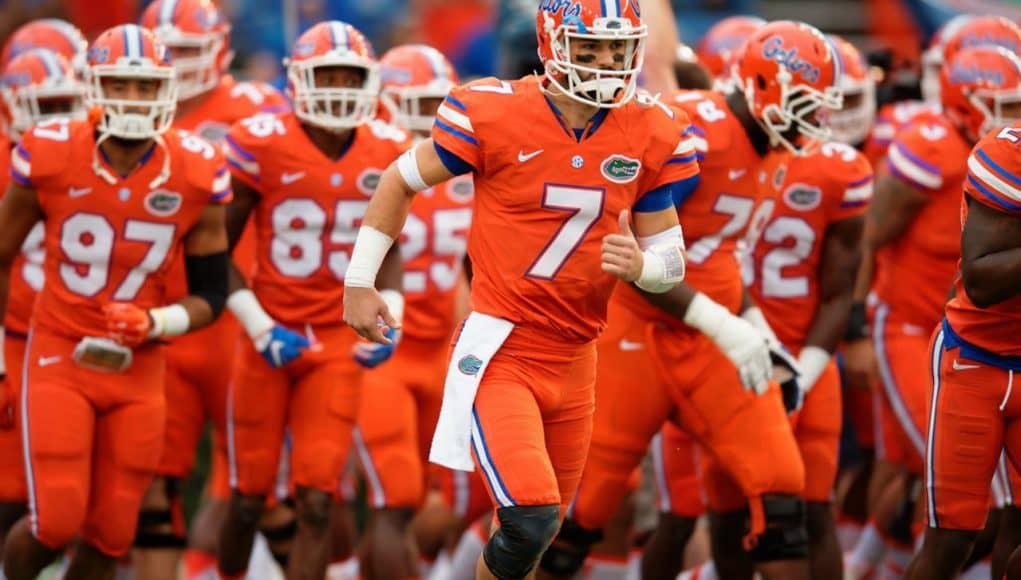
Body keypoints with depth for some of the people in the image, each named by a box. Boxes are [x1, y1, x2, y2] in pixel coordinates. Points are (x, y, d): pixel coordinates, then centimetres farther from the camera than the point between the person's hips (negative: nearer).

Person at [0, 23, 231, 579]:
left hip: (137, 370, 2)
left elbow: (211, 294, 2)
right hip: (58, 359, -2)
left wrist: (156, 323, -18)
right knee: (56, 524, -10)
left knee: (109, 535, 4)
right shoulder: (48, 158, -11)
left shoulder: (196, 176, -7)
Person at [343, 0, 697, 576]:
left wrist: (641, 265, -18)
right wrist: (360, 282, 6)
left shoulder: (652, 135, -2)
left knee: (542, 530, 16)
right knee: (530, 521, -19)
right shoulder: (494, 114, -13)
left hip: (573, 360, 5)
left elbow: (671, 260, 6)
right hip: (499, 352, -5)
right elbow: (401, 182, 3)